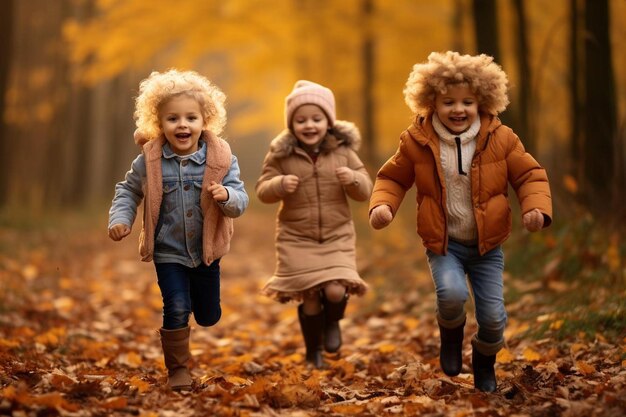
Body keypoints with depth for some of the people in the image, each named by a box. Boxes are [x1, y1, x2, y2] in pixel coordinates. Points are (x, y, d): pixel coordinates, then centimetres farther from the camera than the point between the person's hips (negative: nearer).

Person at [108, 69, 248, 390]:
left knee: (209, 315, 15)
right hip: (168, 251, -1)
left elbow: (240, 200, -13)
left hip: (207, 250, 2)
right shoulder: (149, 160, -13)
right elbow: (128, 190, 4)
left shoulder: (221, 158, -14)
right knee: (177, 309, -12)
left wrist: (227, 196, -35)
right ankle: (177, 368, 8)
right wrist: (120, 218, -10)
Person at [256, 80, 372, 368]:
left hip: (337, 236, 0)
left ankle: (332, 322, 21)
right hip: (297, 239, 0)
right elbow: (262, 190, -2)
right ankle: (313, 350, 28)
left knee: (335, 291, -16)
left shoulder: (343, 151, -2)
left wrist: (353, 179, -21)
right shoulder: (281, 154, -5)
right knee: (309, 298, 2)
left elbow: (365, 191, 1)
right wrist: (279, 185, -24)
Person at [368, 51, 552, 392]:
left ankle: (484, 363, 36)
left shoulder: (500, 139, -7)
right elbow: (392, 177, 6)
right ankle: (451, 333, 9)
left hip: (487, 245, 1)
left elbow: (529, 175, -1)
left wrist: (536, 207, -21)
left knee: (493, 317, 1)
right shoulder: (417, 141, -7)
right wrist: (382, 204, -14)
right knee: (452, 294, -28)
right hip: (444, 244, -1)